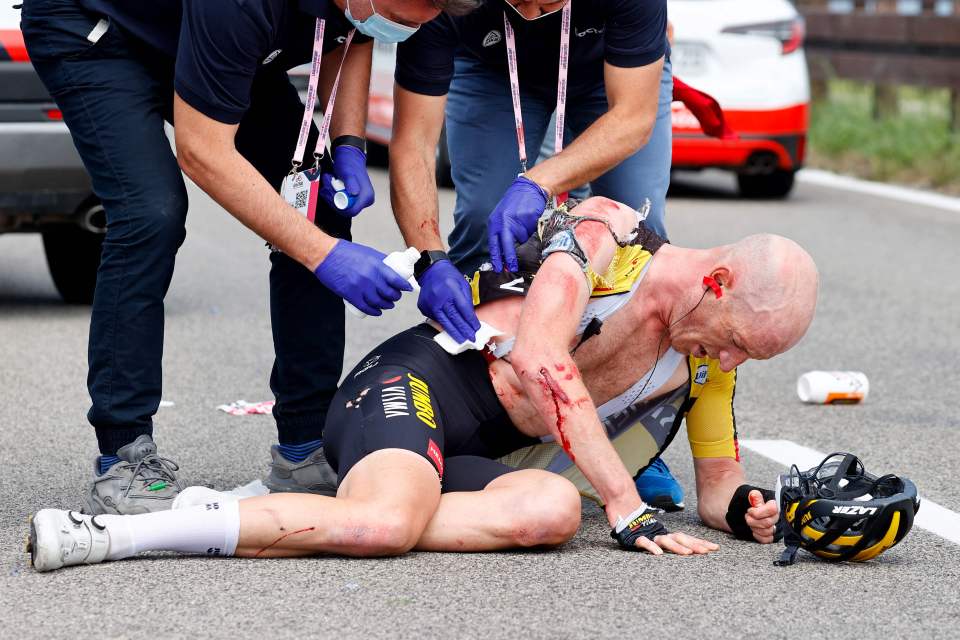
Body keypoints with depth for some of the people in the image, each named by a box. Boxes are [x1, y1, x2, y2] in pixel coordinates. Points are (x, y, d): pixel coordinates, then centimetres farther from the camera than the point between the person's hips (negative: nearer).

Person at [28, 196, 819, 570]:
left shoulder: (702, 362, 13)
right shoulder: (605, 232, -8)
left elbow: (717, 484, 23)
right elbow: (538, 359, -19)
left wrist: (745, 508, -2)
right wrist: (625, 502, -20)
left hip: (470, 459, 7)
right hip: (415, 382, -7)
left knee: (553, 509, -29)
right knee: (387, 520, -39)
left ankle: (254, 512, -24)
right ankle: (119, 531, -32)